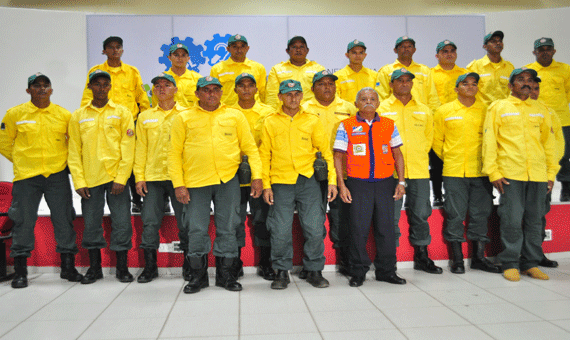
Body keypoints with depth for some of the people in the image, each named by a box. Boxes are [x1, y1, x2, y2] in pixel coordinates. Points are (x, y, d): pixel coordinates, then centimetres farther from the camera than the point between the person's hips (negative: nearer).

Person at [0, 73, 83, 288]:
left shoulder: (64, 115, 4)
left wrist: (65, 160, 9)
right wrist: (21, 161, 8)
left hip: (58, 176, 1)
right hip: (26, 176, -1)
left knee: (64, 220, 4)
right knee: (23, 222, 3)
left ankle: (68, 268, 16)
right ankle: (20, 272, 16)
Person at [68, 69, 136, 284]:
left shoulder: (122, 113, 5)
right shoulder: (78, 116, 9)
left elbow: (128, 148, -1)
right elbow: (74, 152, 6)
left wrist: (121, 178, -9)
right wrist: (79, 182, -3)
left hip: (116, 177, -1)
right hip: (90, 179, 2)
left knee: (122, 222, 0)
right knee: (91, 224, 6)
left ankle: (122, 268, 12)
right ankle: (94, 268, 21)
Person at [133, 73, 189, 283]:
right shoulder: (145, 117, 14)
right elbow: (141, 148, 11)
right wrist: (139, 176, 3)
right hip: (152, 176, 3)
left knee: (185, 221, 2)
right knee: (150, 221, 3)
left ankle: (188, 265, 16)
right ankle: (150, 266, 16)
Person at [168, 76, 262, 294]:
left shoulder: (235, 116, 10)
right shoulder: (184, 119, 8)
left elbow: (250, 148, 9)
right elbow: (174, 153, 5)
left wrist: (257, 176, -1)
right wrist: (178, 184, -3)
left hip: (228, 180, 1)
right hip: (195, 182, 0)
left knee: (227, 228, 6)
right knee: (196, 230, 3)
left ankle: (225, 274, 21)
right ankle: (198, 276, 20)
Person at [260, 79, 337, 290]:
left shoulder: (312, 121, 8)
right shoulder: (270, 122, 7)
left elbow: (325, 152, 9)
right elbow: (264, 156, 7)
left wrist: (332, 180, 1)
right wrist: (266, 185, -1)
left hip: (308, 182, 1)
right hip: (281, 183, 0)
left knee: (315, 229, 1)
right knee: (280, 231, -1)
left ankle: (314, 271, 19)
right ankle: (282, 272, 18)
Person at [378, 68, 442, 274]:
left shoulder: (424, 110, 14)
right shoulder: (382, 109, 3)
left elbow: (429, 137, 21)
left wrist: (418, 155, 12)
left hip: (419, 170, 4)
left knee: (421, 214, 9)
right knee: (391, 215, 0)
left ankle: (421, 256, 23)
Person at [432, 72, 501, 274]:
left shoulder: (485, 110, 7)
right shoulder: (444, 111, 4)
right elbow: (436, 141, 11)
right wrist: (449, 159, 10)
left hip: (480, 171, 2)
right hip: (454, 172, -1)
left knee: (481, 213, 6)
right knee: (455, 214, 0)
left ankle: (479, 257, 18)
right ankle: (457, 259, 11)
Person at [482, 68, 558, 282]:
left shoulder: (541, 110, 17)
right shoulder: (498, 108, 6)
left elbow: (548, 142, 17)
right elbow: (489, 141, 0)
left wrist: (551, 173, 10)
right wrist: (493, 172, -7)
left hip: (538, 174, 4)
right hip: (510, 174, -3)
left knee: (534, 220, 6)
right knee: (512, 220, -3)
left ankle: (530, 263, 17)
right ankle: (510, 264, 8)